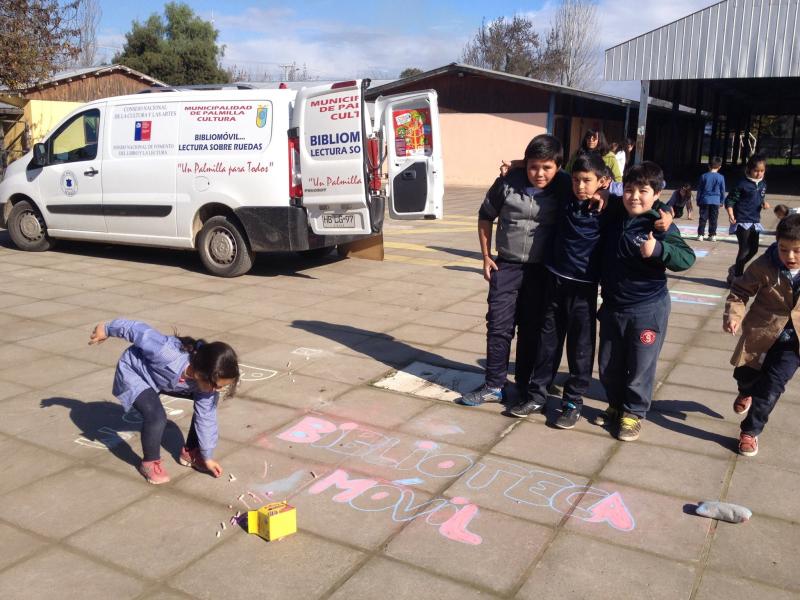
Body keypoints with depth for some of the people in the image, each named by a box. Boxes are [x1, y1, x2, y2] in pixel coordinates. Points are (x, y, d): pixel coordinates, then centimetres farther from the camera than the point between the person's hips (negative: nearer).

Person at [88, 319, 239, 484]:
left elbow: (206, 417, -12)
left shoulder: (207, 378, -25)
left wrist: (207, 456, -5)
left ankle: (190, 452, 17)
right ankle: (150, 462, 0)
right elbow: (138, 330, -30)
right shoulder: (168, 354, -45)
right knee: (157, 417, -27)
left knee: (206, 407, -3)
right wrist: (107, 329, -10)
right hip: (134, 372, -5)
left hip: (163, 377, 6)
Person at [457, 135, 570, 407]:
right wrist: (486, 256, 4)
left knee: (531, 331, 9)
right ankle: (494, 386, 16)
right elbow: (486, 215, 5)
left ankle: (525, 387, 23)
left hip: (541, 271, 0)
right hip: (506, 266, 1)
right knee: (498, 326, 4)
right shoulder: (508, 182, -9)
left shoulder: (564, 187, -11)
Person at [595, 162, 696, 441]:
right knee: (608, 365, 17)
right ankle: (616, 405, 37)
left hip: (647, 310, -5)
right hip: (612, 306, 5)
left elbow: (687, 258, -22)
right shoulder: (612, 214, -2)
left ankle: (633, 413, 24)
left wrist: (658, 249, -38)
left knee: (640, 367, 6)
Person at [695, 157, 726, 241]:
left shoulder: (703, 176, -3)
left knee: (702, 218, 4)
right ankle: (712, 235, 9)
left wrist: (698, 201, 11)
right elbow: (722, 191, 4)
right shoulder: (721, 177, -3)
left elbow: (699, 190, 3)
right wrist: (722, 201, 16)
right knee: (713, 219, 7)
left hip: (705, 200, 0)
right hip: (715, 201, 0)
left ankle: (700, 234, 2)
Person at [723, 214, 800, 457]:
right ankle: (746, 393, 54)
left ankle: (750, 431, 9)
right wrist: (733, 314, -23)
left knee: (772, 385, -7)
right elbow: (740, 290, -7)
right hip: (760, 333, 0)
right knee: (744, 375, 16)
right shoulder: (765, 266, -17)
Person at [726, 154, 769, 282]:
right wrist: (731, 214, -27)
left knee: (753, 249, 12)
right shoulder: (742, 184, -13)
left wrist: (764, 203, -1)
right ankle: (737, 276, 6)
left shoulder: (762, 185, 8)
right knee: (744, 250, -6)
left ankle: (735, 269, 31)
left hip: (754, 222, 7)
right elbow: (730, 200, -13)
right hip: (742, 221, -7)